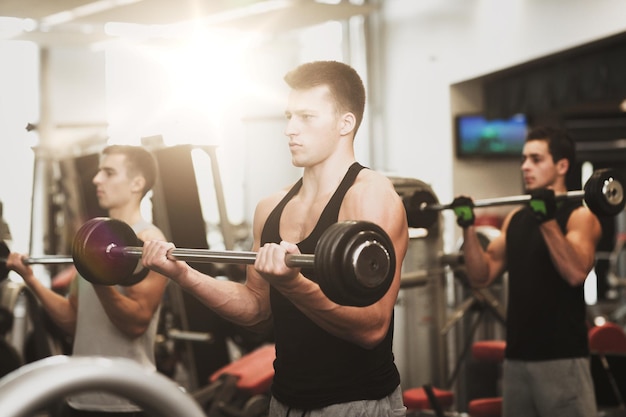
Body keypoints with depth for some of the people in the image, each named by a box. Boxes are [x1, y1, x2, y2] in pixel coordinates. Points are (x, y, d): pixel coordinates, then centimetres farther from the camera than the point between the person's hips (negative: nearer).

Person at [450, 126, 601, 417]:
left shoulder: (579, 215, -6)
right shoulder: (515, 219, 14)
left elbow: (576, 272, -23)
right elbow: (481, 276, 10)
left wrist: (547, 220, -30)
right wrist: (468, 228, -1)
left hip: (561, 359, -7)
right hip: (516, 357, 7)